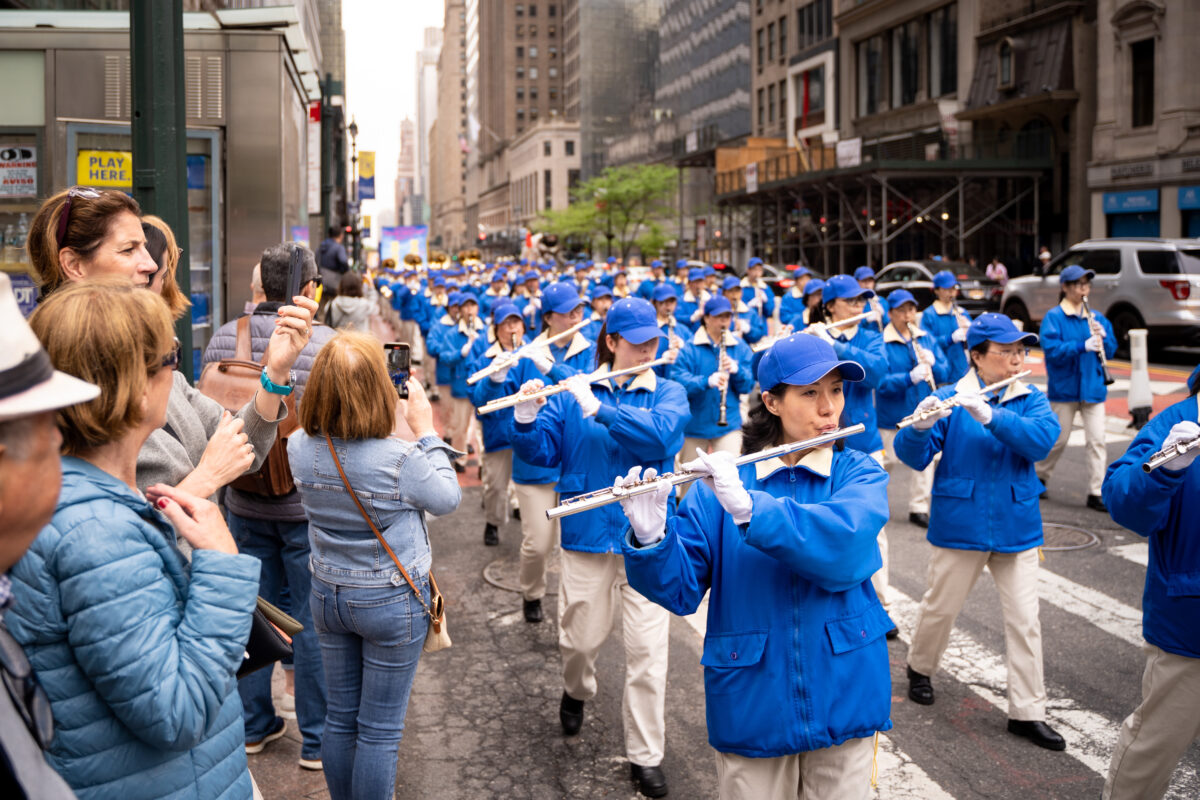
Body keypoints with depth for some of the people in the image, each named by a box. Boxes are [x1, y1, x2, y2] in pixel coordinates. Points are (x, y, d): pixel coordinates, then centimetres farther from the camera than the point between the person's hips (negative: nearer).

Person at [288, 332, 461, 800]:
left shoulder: (299, 448, -11)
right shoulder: (400, 458, -26)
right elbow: (448, 499, -9)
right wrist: (425, 429, -6)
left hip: (328, 595, 5)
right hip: (392, 602, -5)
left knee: (340, 718, 20)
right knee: (379, 731, 8)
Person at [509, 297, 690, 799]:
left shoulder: (668, 393, 1)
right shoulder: (572, 392, 4)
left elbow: (659, 435, -20)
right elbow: (542, 452, -1)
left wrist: (597, 408, -25)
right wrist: (527, 419, -21)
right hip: (587, 533, 1)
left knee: (647, 649, -2)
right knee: (583, 636, 10)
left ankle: (645, 756, 12)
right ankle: (576, 691, 46)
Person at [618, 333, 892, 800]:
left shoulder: (860, 475, -2)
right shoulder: (722, 483, -4)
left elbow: (844, 550, -23)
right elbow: (680, 590, -10)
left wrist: (750, 508, -34)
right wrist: (650, 538, -30)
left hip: (842, 701, 1)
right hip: (752, 706, 0)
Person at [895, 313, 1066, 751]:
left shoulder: (1031, 399, 1)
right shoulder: (948, 400, -8)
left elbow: (1042, 439, -19)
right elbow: (913, 456, -15)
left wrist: (988, 415, -32)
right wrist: (921, 427, -37)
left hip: (1016, 526, 3)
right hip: (960, 524, -2)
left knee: (1025, 620, 3)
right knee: (941, 606, 12)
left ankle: (1028, 712, 13)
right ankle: (920, 668, 40)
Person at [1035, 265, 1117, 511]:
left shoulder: (1096, 317, 9)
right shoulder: (1054, 317, -6)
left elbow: (1111, 350, 8)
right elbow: (1052, 349, -18)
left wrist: (1102, 336, -13)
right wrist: (1083, 346, -30)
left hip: (1092, 387, 4)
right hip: (1064, 387, -4)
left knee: (1096, 440, -2)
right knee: (1059, 439, 7)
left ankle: (1096, 493, 1)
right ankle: (1040, 477, 30)